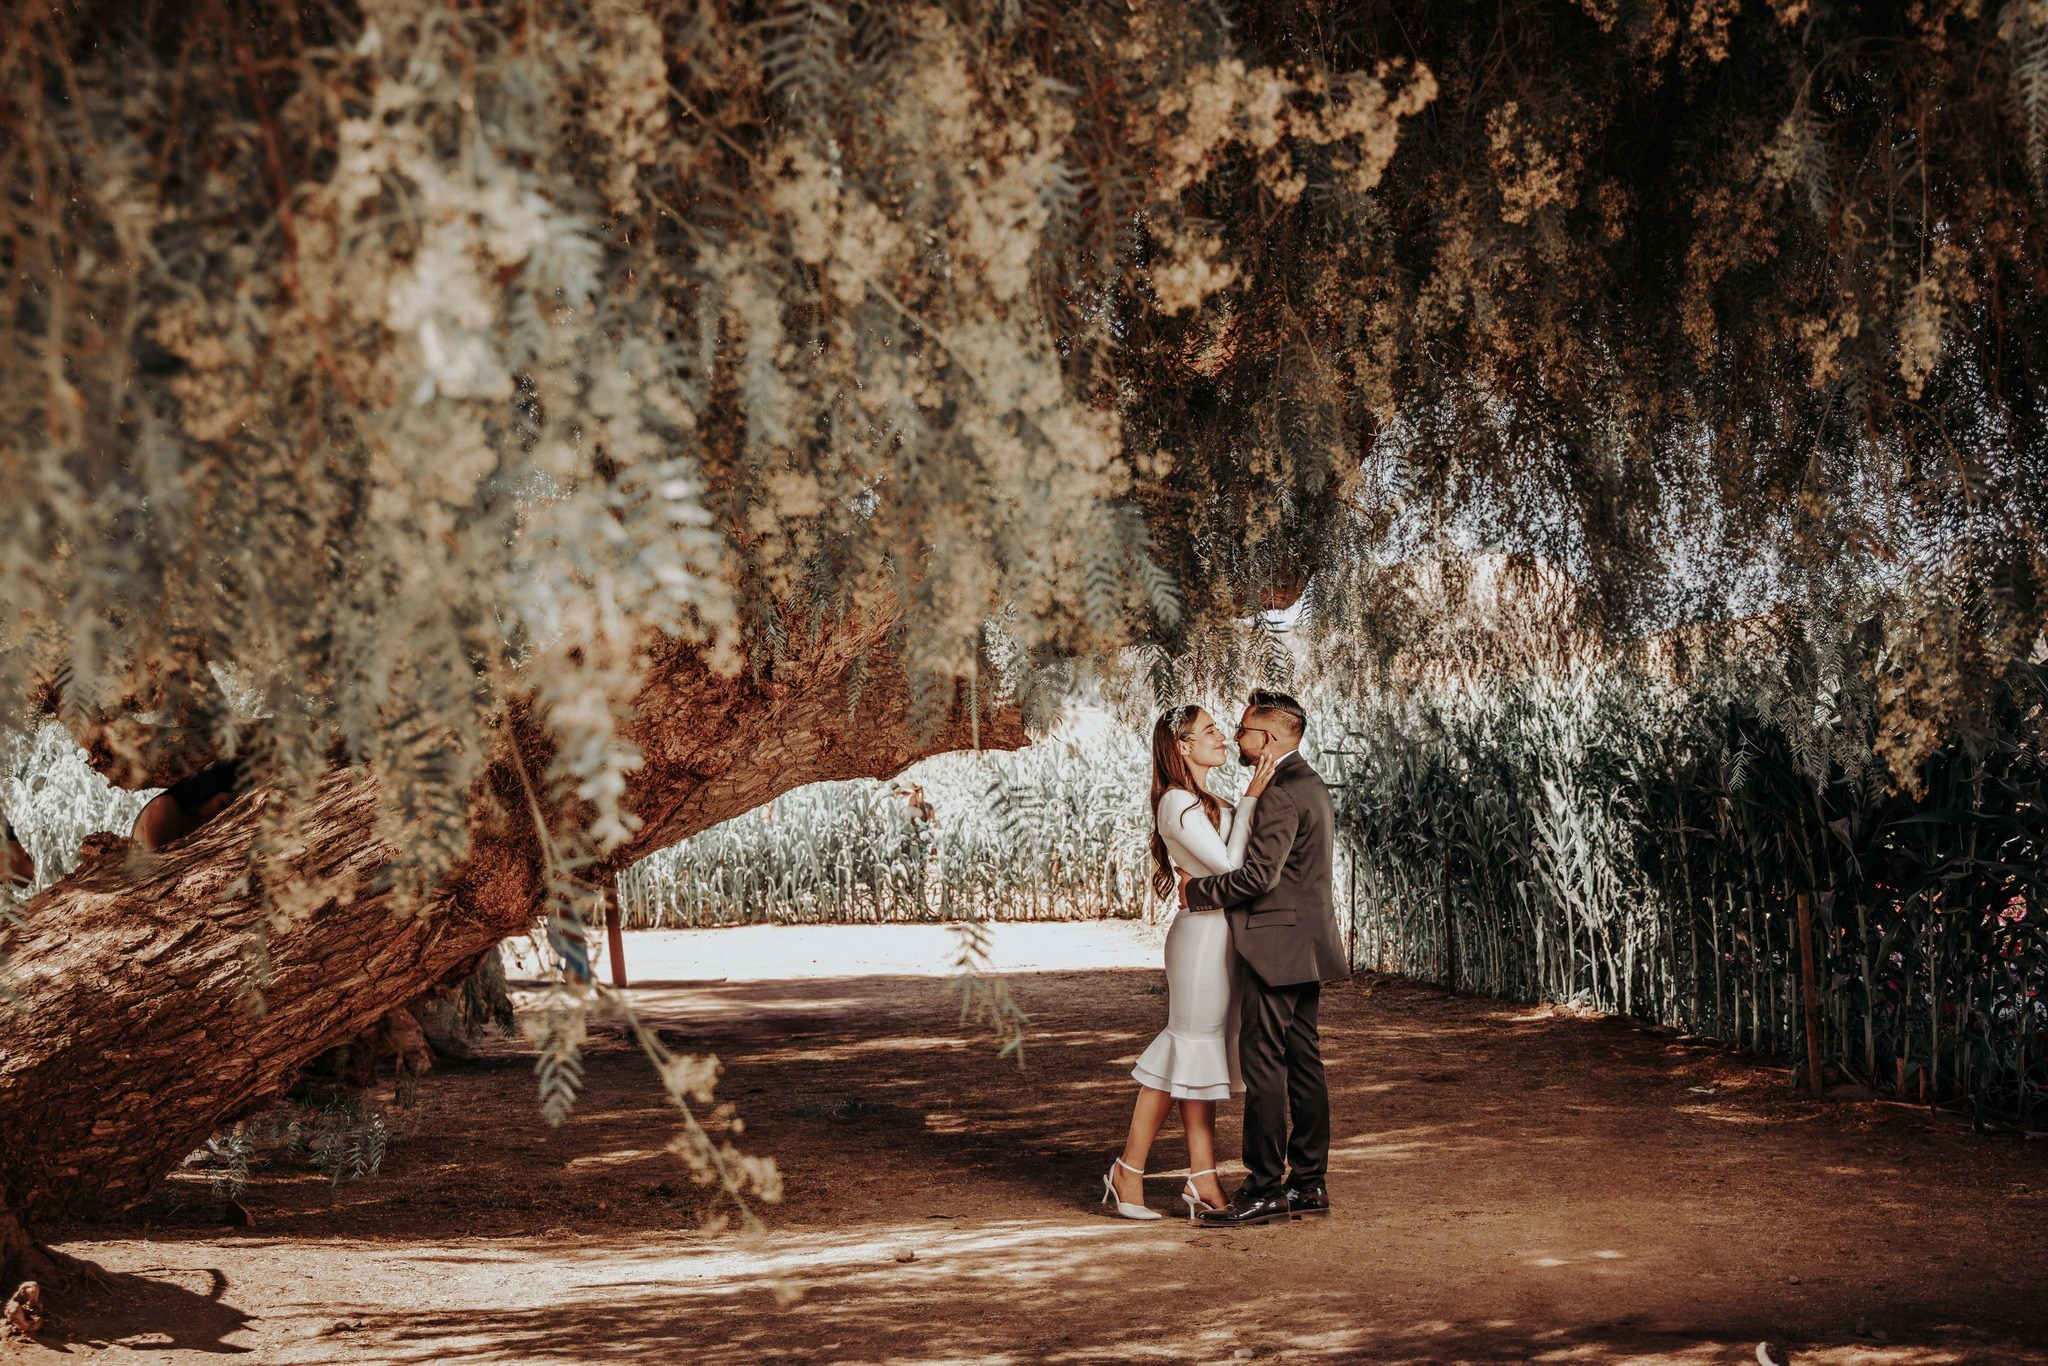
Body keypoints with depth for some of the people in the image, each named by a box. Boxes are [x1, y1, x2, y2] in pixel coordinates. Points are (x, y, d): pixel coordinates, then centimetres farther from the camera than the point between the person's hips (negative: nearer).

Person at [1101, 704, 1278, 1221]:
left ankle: (1202, 1182, 11)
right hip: (1202, 933, -9)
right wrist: (1251, 799, -15)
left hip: (1222, 936, 10)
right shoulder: (1177, 803, -13)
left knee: (1204, 1056, 8)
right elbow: (1228, 864, -17)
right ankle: (1127, 1174, 4)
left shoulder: (1206, 801, 17)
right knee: (1186, 1051, -5)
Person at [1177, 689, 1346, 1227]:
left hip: (1276, 945, -10)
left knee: (1263, 1063, -6)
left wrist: (1198, 891, -11)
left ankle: (1265, 1188, -3)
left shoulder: (1281, 794, -16)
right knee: (1303, 1061, 11)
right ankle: (1308, 1181, 15)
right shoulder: (1311, 784, 17)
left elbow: (1259, 874, -23)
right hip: (1306, 945, 10)